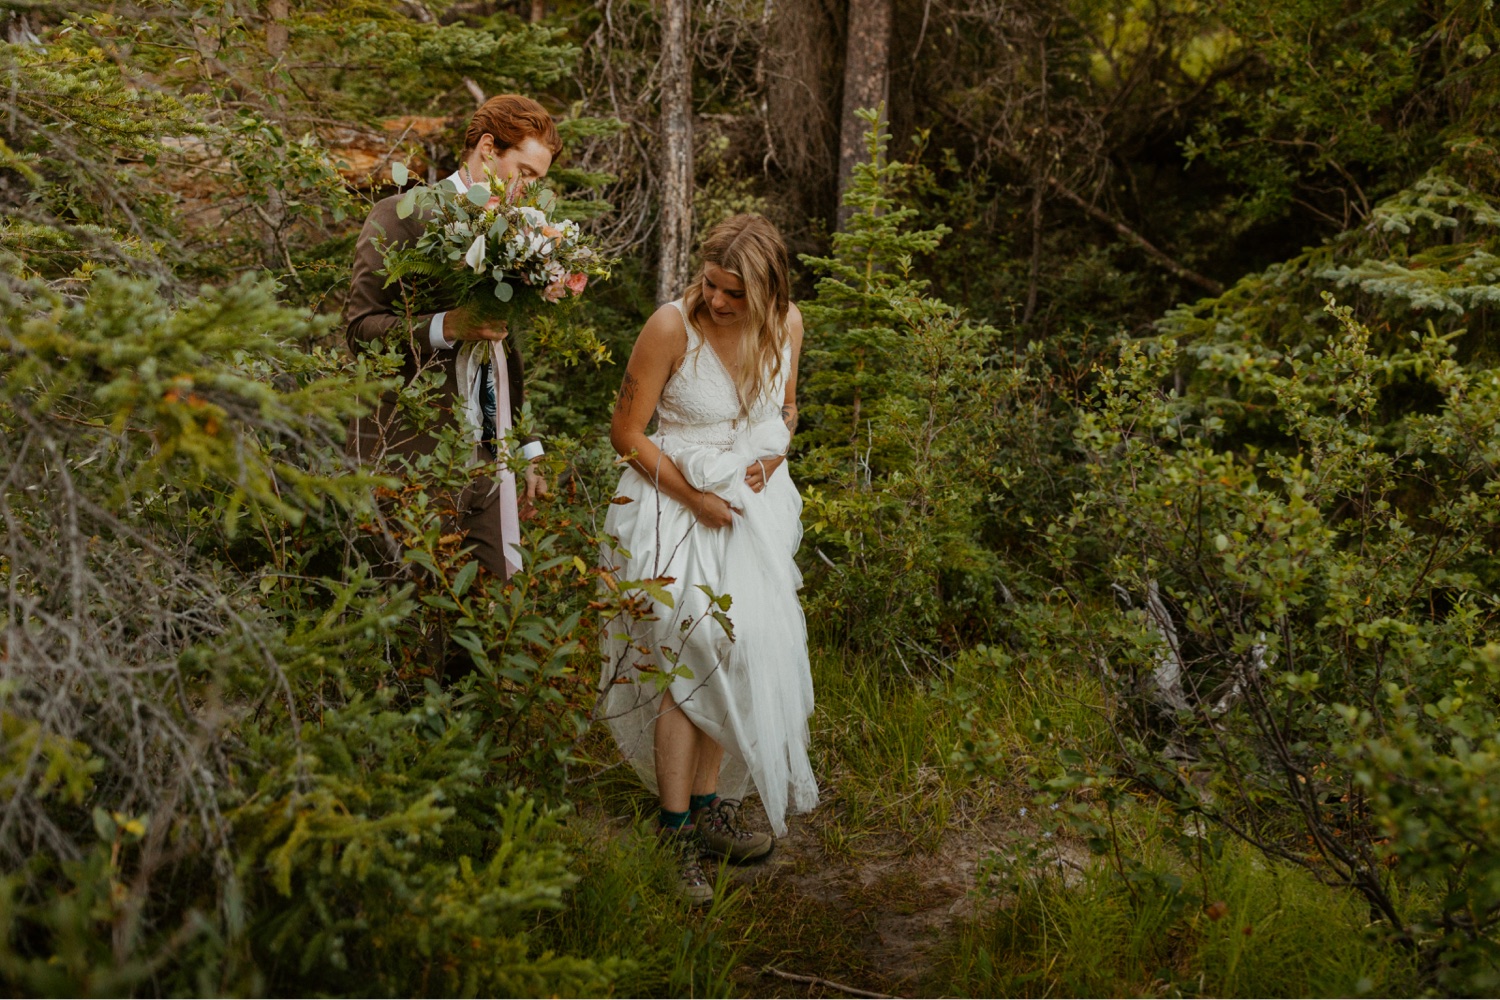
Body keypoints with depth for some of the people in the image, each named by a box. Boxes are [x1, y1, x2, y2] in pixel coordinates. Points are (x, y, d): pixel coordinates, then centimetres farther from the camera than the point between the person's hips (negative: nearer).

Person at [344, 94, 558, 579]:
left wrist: (526, 448, 20)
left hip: (487, 459, 6)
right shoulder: (400, 217, -3)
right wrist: (446, 327, -26)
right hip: (412, 456, -6)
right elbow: (360, 327, -10)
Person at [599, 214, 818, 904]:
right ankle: (676, 829, 2)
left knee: (736, 657, 10)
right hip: (676, 508, -5)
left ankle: (708, 806, 24)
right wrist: (694, 497, -16)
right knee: (686, 659, -8)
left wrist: (772, 459, -5)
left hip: (753, 506, 5)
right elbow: (626, 432, -12)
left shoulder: (786, 324, -5)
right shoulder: (672, 326, -19)